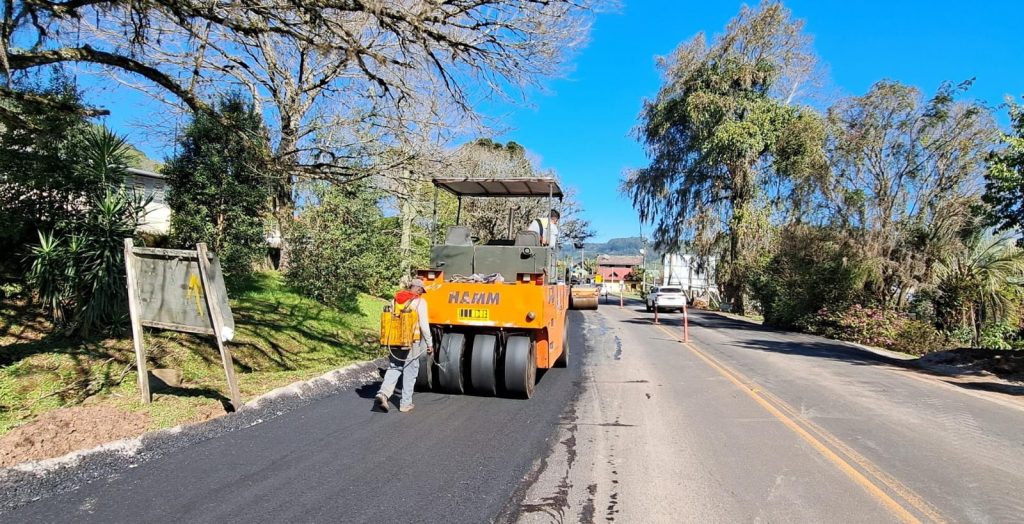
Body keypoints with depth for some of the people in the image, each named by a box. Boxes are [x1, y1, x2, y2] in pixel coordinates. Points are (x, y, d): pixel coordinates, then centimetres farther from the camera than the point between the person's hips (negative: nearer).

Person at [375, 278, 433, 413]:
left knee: (393, 369, 13)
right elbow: (424, 325, -11)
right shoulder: (420, 302, -8)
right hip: (412, 341, -4)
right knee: (410, 372, 8)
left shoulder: (396, 299, 8)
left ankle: (383, 393, -8)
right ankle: (406, 403, 13)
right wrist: (429, 343, -3)